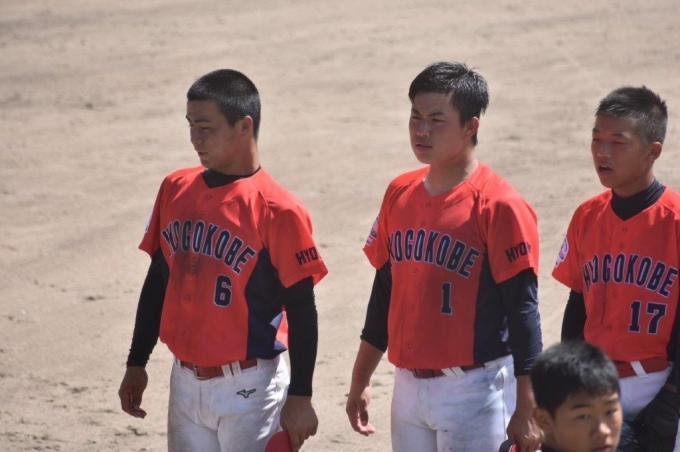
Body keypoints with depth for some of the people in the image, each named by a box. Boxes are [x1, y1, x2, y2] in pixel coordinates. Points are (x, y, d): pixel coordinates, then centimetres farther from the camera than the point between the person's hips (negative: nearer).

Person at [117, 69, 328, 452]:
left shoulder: (277, 210, -13)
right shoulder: (176, 190, 5)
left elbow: (301, 310, -10)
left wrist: (300, 396, -12)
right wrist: (137, 364, 16)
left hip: (249, 390, -6)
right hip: (185, 384, 6)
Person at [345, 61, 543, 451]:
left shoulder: (498, 206, -11)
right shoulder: (399, 194, 9)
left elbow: (522, 311, -12)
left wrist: (526, 409, -16)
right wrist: (361, 379, 18)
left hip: (474, 390, -6)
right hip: (408, 386, 6)